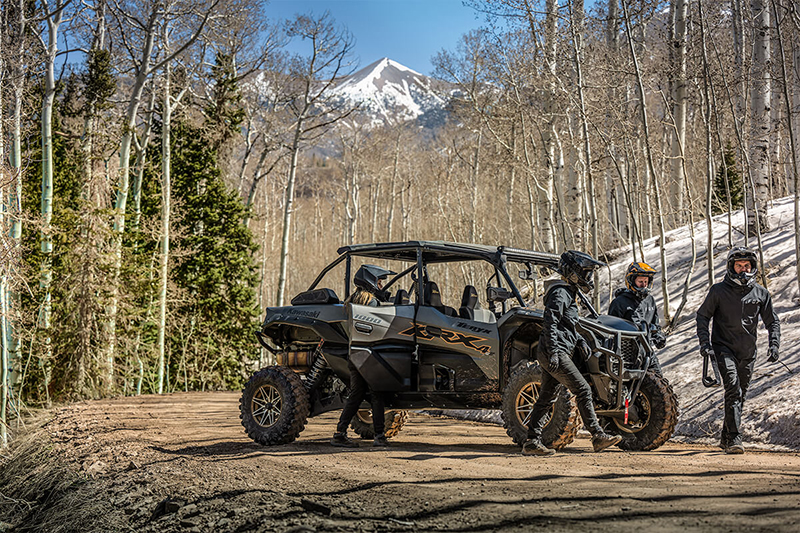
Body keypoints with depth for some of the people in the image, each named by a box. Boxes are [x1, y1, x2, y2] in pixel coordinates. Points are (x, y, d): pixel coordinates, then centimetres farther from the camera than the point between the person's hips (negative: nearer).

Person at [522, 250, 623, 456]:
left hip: (552, 354, 10)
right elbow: (550, 323, -20)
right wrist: (553, 352, -26)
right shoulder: (560, 292, -12)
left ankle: (532, 441, 10)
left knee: (546, 397, 9)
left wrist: (580, 340, 15)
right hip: (555, 353, -10)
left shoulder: (569, 292, 21)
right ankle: (598, 437, -8)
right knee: (583, 390, -10)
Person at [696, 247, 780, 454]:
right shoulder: (718, 290, -1)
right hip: (724, 347, -4)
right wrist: (705, 343, -6)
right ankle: (734, 438, -25)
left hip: (748, 352, 4)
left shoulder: (761, 293, 7)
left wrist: (774, 345, 0)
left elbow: (772, 322, 14)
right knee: (733, 389, -21)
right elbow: (702, 316, 5)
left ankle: (726, 438, 23)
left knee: (740, 395, 10)